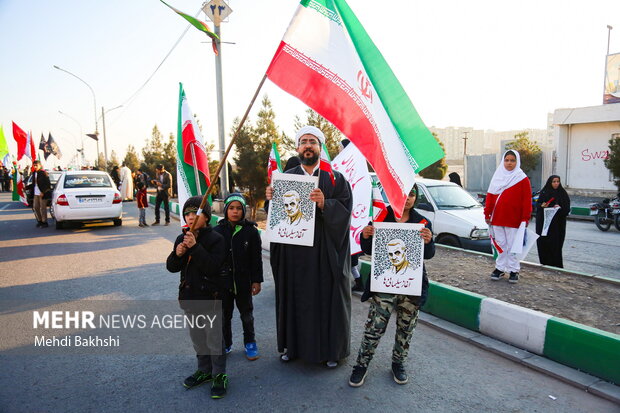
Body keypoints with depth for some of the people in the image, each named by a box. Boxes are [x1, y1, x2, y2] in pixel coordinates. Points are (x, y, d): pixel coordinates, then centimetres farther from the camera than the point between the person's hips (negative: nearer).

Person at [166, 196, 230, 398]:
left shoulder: (215, 239, -14)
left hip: (210, 296, -6)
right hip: (189, 295, 7)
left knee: (213, 337, 3)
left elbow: (213, 266, -24)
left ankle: (219, 374, 21)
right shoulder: (182, 239, 6)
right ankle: (204, 370, 38)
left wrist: (195, 247, -30)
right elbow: (172, 267, 7)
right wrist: (177, 254, -14)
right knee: (197, 336, 19)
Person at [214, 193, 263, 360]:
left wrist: (257, 280, -5)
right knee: (224, 315, 14)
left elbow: (256, 258, -4)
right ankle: (225, 344, 34)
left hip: (243, 281, -1)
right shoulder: (218, 231, -3)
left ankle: (250, 343, 34)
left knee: (246, 314, 15)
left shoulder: (251, 231, -7)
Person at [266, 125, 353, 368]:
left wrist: (324, 204, -25)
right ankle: (294, 345, 30)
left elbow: (345, 210, -8)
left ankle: (332, 348, 26)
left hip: (325, 252, -2)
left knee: (328, 297, 7)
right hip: (293, 252, 3)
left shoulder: (335, 179, 1)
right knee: (294, 297, 11)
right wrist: (271, 199, -13)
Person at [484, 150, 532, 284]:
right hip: (497, 218, 3)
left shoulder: (522, 179, -2)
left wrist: (525, 219, -10)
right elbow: (490, 196, 9)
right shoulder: (497, 176, 8)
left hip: (513, 219, -3)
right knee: (500, 244, 10)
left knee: (512, 245, 3)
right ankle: (500, 268, 20)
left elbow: (527, 200, -5)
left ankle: (513, 270, 15)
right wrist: (487, 213, 6)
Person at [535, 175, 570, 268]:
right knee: (543, 242, -1)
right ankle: (545, 262, 11)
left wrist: (560, 207, -18)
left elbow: (567, 207, 2)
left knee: (555, 243, -5)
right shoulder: (544, 192, 7)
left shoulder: (562, 193, 5)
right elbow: (537, 204, 8)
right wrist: (542, 205, -13)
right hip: (544, 221, 1)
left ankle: (556, 264, 4)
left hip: (557, 223, -1)